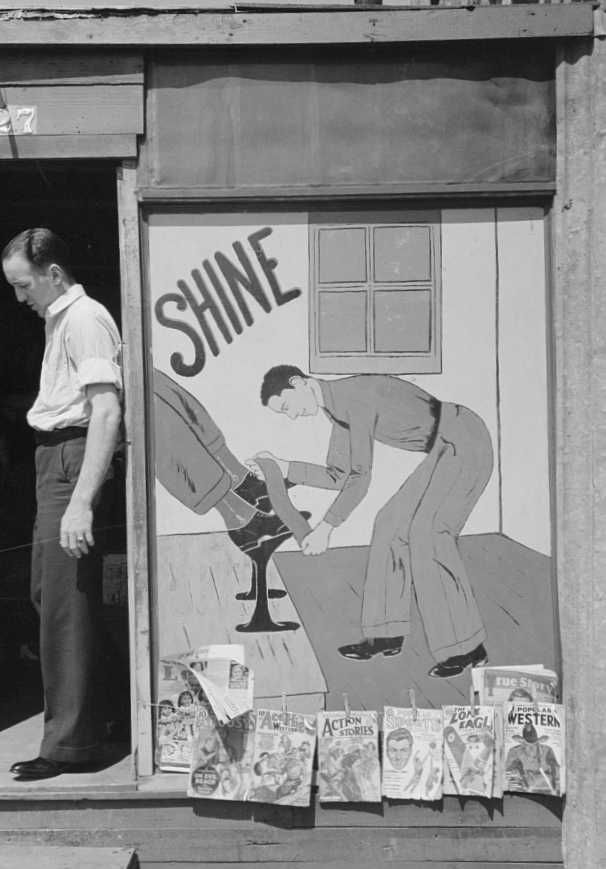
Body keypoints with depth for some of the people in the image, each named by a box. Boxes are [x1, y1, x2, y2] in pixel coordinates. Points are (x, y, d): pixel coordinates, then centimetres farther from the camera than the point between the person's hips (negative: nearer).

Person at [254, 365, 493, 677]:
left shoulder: (354, 395, -19)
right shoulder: (339, 408, 12)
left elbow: (359, 477, -22)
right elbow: (338, 477, 15)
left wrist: (326, 527, -19)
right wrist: (283, 468, 9)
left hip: (465, 442, -10)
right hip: (448, 450, 10)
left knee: (427, 533, -19)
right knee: (393, 524, 7)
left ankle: (467, 647, -10)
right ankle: (387, 635, 11)